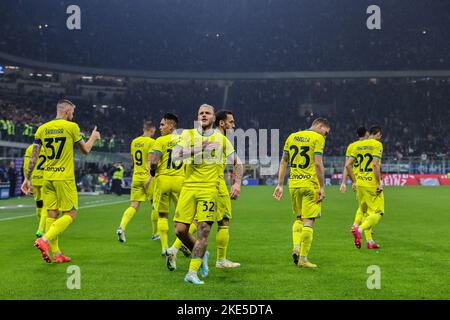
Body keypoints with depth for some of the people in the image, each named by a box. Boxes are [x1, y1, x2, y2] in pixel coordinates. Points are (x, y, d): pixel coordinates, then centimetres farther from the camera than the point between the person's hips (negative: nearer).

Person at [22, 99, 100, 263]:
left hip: (48, 177, 6)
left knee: (52, 214, 9)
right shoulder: (71, 127, -6)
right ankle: (44, 240, -18)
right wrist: (93, 137, 24)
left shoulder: (42, 129, 7)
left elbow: (33, 156, 5)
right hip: (64, 178, -6)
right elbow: (85, 150, 5)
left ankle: (56, 254, 11)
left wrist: (27, 178, 10)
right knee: (70, 215, 0)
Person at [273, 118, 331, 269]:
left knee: (299, 218, 21)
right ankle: (303, 258, 1)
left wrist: (280, 185, 14)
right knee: (308, 221, 0)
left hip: (293, 183, 6)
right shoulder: (318, 138, -4)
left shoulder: (292, 136, 14)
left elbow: (283, 162, 13)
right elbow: (318, 164, -13)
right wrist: (322, 187, -11)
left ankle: (296, 247, 3)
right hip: (310, 184, -5)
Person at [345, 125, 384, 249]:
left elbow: (348, 165, 10)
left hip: (359, 184, 7)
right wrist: (379, 183, -15)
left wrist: (354, 181, 16)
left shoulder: (358, 145, 12)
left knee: (367, 212, 16)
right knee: (378, 212, 0)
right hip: (372, 184, -7)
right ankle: (359, 229, -22)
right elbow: (375, 165, -18)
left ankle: (369, 241, 13)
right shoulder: (377, 144, -6)